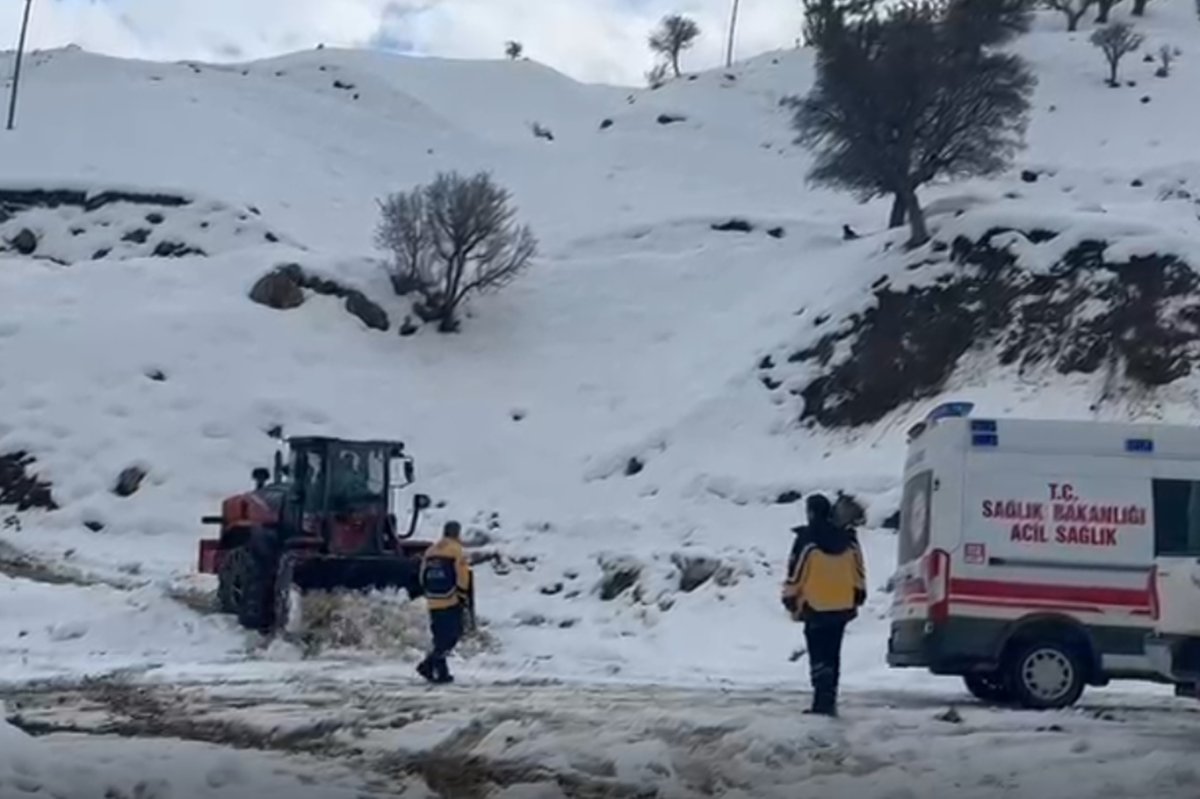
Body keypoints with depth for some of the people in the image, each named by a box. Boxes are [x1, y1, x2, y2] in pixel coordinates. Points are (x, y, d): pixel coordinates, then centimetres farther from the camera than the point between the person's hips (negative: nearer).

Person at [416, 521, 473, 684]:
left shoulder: (430, 551, 14)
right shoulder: (457, 551, -6)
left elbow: (423, 578, 15)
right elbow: (462, 577, -11)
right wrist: (464, 597, -3)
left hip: (433, 602, 7)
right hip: (451, 602, -7)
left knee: (440, 637, 13)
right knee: (452, 635, -2)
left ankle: (441, 672, 8)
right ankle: (428, 665, -12)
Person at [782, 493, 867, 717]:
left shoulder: (806, 540, -11)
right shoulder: (848, 539, 6)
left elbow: (795, 572, -9)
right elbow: (859, 572, 12)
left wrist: (790, 598, 3)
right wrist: (859, 595, 23)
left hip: (816, 608, -5)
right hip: (842, 607, 5)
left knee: (819, 656, -3)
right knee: (832, 655, 14)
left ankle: (824, 700, -17)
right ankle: (828, 701, 18)